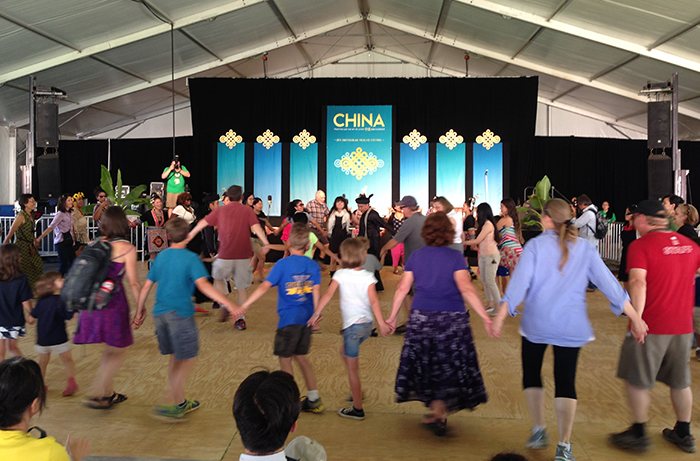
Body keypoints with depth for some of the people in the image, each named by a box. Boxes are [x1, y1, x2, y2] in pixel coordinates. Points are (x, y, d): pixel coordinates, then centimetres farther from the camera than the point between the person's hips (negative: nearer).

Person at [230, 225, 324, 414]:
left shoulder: (283, 264, -9)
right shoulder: (313, 265, 2)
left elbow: (264, 286, -16)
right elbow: (316, 291, -6)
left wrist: (244, 306, -16)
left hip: (289, 319, -5)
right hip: (306, 318, 5)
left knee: (285, 359, 9)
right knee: (301, 357, 19)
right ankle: (314, 400, 22)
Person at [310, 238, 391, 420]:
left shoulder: (340, 275, -5)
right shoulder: (368, 276, 1)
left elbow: (328, 294, -13)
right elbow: (374, 301, -8)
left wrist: (316, 314, -8)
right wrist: (382, 323, -8)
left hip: (353, 324, -5)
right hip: (368, 323, 5)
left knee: (352, 368, 4)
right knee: (344, 351, 29)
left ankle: (357, 409, 10)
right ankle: (357, 392, 31)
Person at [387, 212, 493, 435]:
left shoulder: (416, 256, 3)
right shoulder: (455, 257, -7)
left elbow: (402, 288, 3)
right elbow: (466, 289, -18)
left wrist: (392, 316, 12)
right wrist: (485, 317, -16)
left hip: (421, 318, 3)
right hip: (451, 319, -3)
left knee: (425, 364, 15)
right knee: (450, 365, 9)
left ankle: (436, 410, 24)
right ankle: (438, 410, 1)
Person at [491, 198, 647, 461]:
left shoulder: (535, 245, -8)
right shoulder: (585, 248, 0)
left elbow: (519, 283, -15)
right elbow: (609, 284, -1)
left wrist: (500, 316, -15)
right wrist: (635, 318, 4)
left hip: (536, 323, -2)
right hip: (570, 326, 2)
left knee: (531, 375, 17)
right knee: (566, 382, 7)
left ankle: (539, 431, 22)